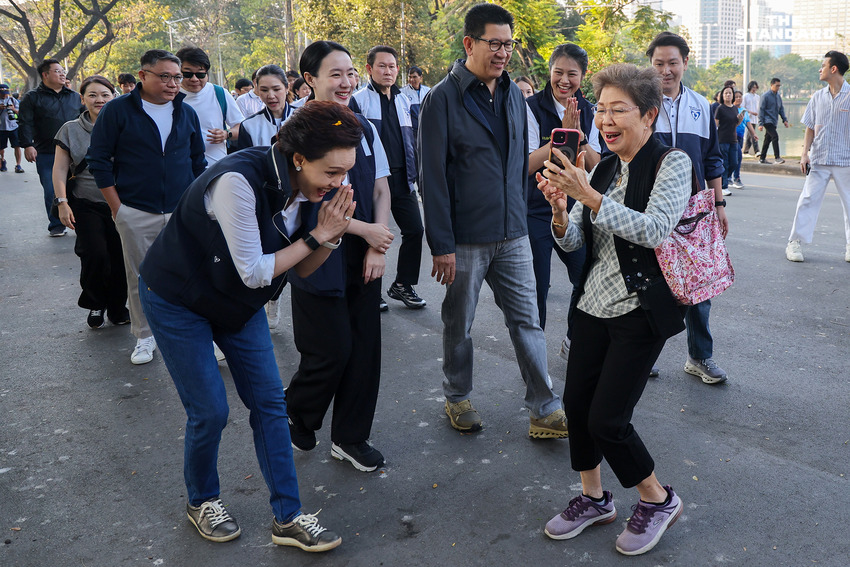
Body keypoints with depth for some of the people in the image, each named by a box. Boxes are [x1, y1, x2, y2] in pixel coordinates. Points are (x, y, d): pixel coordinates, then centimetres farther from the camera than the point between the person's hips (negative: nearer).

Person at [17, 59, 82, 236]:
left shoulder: (75, 97, 15)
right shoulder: (32, 97, 4)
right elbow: (25, 124, -1)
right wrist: (27, 145, -12)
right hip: (46, 155, -2)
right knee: (51, 192, 0)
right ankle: (56, 225, 12)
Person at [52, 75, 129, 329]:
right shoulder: (71, 130, 5)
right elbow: (60, 169, 5)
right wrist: (62, 202, -4)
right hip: (86, 205, -1)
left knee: (121, 258, -2)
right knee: (95, 255, -13)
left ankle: (117, 308, 20)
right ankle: (95, 305, 13)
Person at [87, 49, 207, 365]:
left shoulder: (186, 113, 8)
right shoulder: (118, 110, -3)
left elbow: (198, 161, 15)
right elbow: (99, 160, -2)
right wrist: (117, 207, -5)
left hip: (182, 213, 2)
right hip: (136, 215, -2)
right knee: (140, 278, 7)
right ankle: (145, 336, 22)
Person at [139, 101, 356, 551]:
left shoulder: (300, 188, -10)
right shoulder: (239, 180, -33)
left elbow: (299, 269, -3)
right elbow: (254, 272, -28)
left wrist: (329, 235, -21)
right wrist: (315, 238, -23)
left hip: (238, 302, 7)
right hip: (177, 298, -7)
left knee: (269, 402, 3)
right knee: (209, 411, -3)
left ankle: (288, 518, 14)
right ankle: (201, 501, 27)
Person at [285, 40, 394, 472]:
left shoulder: (363, 128, 8)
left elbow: (381, 189, 9)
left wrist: (378, 249, -3)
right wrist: (364, 229, -13)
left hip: (363, 259, 6)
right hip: (318, 262, -6)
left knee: (364, 348, 8)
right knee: (331, 351, 0)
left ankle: (350, 437, 26)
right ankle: (295, 417, 31)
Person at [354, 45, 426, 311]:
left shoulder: (403, 101, 14)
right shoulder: (359, 100, -5)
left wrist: (412, 173, 14)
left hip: (402, 179, 6)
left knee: (414, 230, 5)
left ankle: (403, 284, 20)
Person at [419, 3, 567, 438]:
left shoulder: (514, 95, 9)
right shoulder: (443, 99, -9)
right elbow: (433, 176, -11)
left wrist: (521, 217, 15)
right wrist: (441, 244, -14)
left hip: (513, 235, 5)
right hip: (465, 238, -4)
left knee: (527, 321, 6)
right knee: (459, 324, 11)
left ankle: (545, 411, 14)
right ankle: (458, 399, 30)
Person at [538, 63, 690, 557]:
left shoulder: (672, 164, -8)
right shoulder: (603, 169, 10)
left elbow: (654, 229, -23)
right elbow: (573, 241, 8)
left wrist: (588, 196, -28)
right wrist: (560, 211, -14)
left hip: (640, 311, -6)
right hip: (595, 303, 7)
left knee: (607, 420, -6)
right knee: (576, 404, 8)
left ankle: (659, 500, 21)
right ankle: (594, 498, 31)